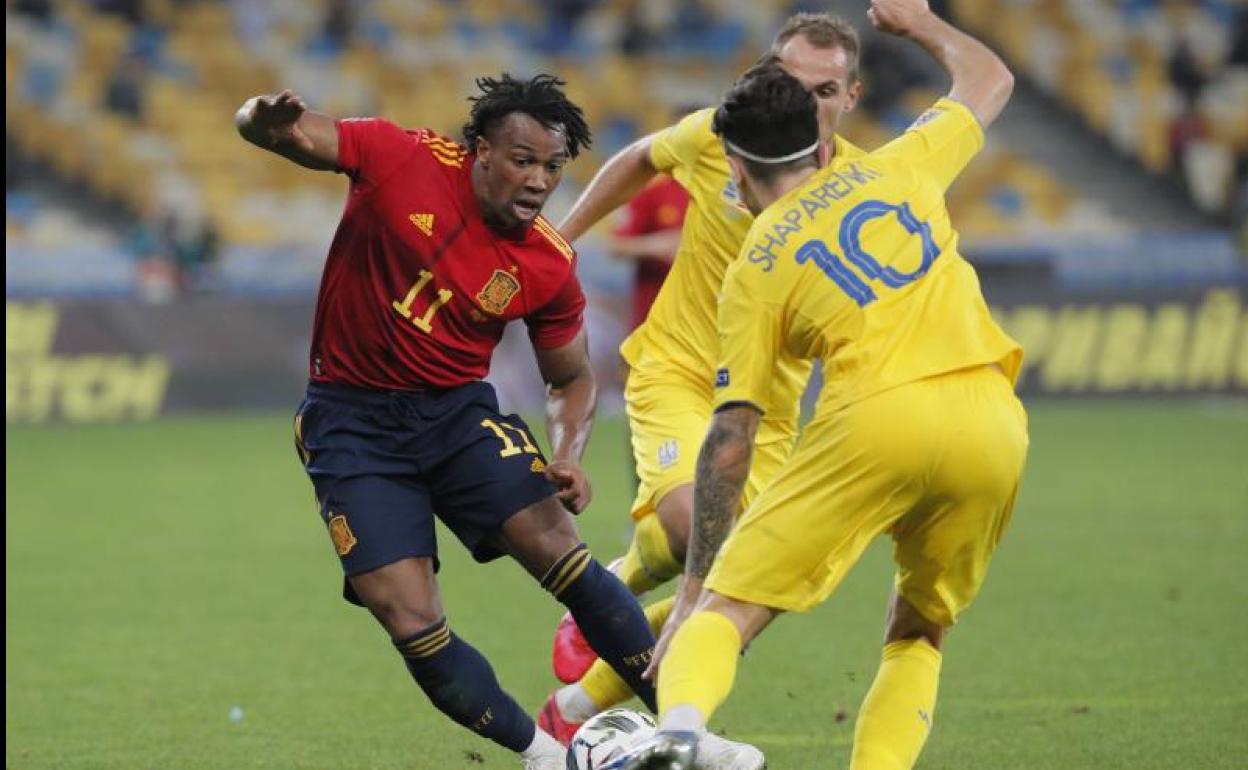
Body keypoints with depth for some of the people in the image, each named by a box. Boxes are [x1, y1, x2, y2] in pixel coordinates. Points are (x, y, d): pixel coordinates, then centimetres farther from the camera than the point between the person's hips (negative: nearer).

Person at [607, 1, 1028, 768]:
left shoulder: (755, 268, 15)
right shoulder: (898, 167, 21)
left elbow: (731, 437, 11)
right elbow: (990, 78, 39)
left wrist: (698, 582, 16)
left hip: (878, 417, -3)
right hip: (994, 423, 3)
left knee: (728, 610, 1)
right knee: (920, 632, 24)